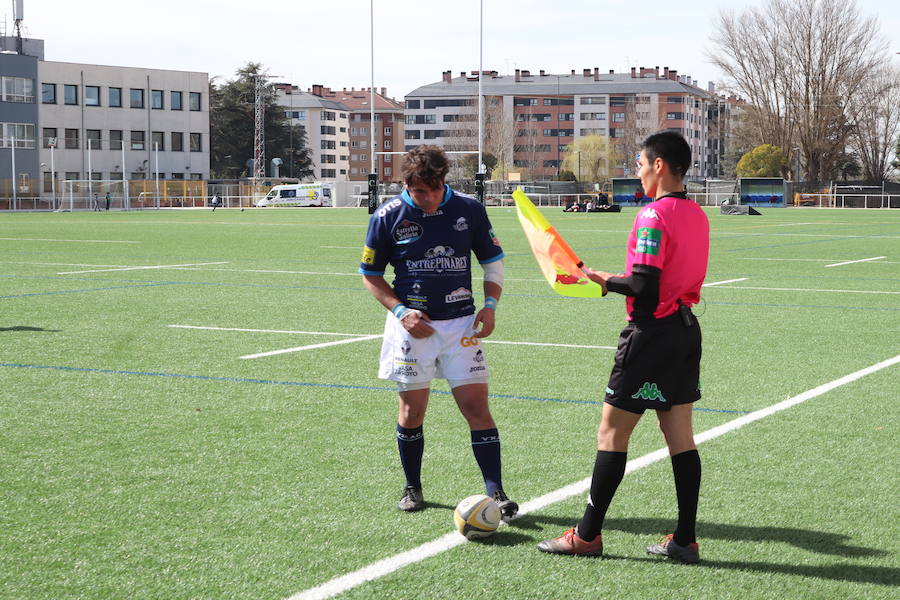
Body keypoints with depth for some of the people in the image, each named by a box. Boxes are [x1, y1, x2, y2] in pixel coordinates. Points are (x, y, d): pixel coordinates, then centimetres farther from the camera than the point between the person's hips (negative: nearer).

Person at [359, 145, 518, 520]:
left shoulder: (469, 209, -1)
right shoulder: (388, 216, -4)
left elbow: (493, 262, 10)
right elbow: (370, 274, 5)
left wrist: (490, 304, -5)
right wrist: (399, 310, -8)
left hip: (461, 323, 1)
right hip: (412, 325, 0)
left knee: (476, 406, -6)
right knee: (412, 411, 6)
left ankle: (496, 492, -2)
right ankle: (412, 487, 25)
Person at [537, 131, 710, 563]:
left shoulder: (654, 215, -16)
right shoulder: (697, 215, 10)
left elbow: (645, 285, -22)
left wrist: (606, 281, -6)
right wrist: (619, 280, 12)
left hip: (653, 331, -9)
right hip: (686, 328, 9)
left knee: (611, 431, 0)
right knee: (679, 434, 10)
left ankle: (587, 535, 6)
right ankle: (685, 540, 12)